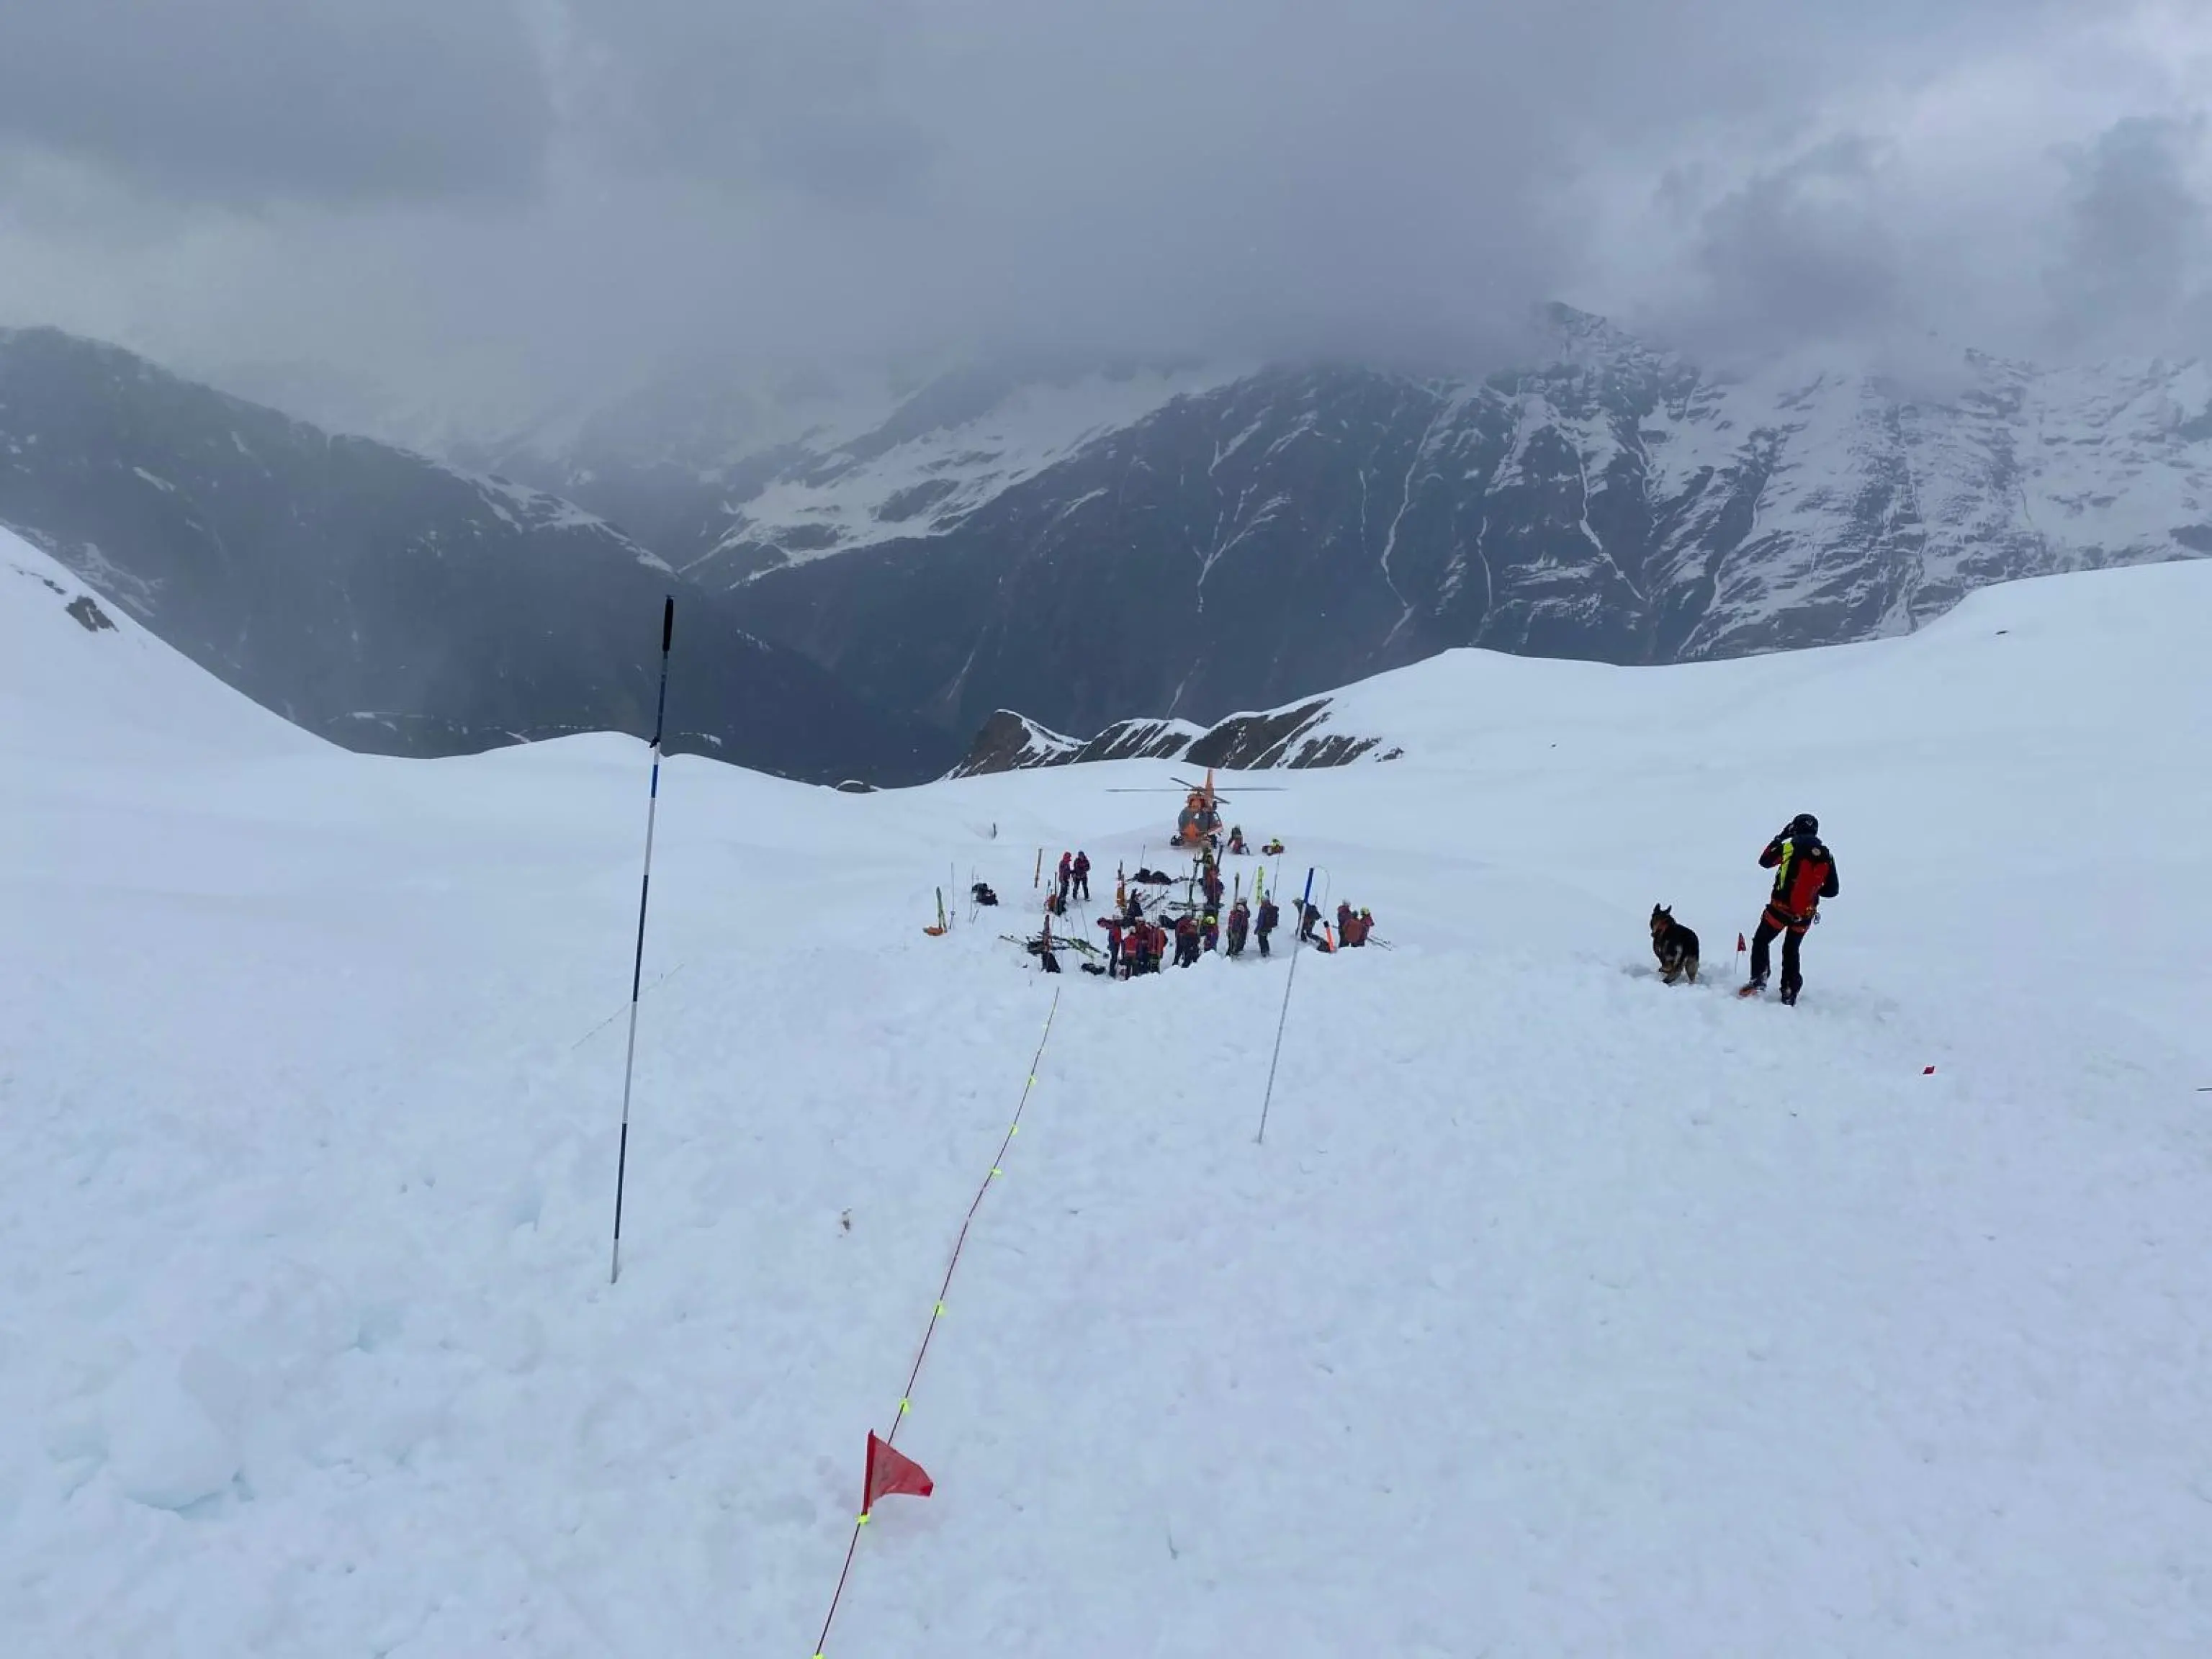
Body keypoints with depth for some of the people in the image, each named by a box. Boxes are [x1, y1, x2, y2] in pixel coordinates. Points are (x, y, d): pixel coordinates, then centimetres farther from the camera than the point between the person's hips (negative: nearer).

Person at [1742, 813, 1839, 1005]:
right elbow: (1831, 891, 5)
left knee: (1761, 942, 12)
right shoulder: (1826, 855, 2)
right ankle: (1790, 993, 14)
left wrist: (1779, 838, 14)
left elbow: (1764, 861, 6)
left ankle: (1758, 981, -4)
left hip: (1781, 907, -4)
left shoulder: (1790, 847, -10)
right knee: (1791, 950, 19)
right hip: (1806, 914, 4)